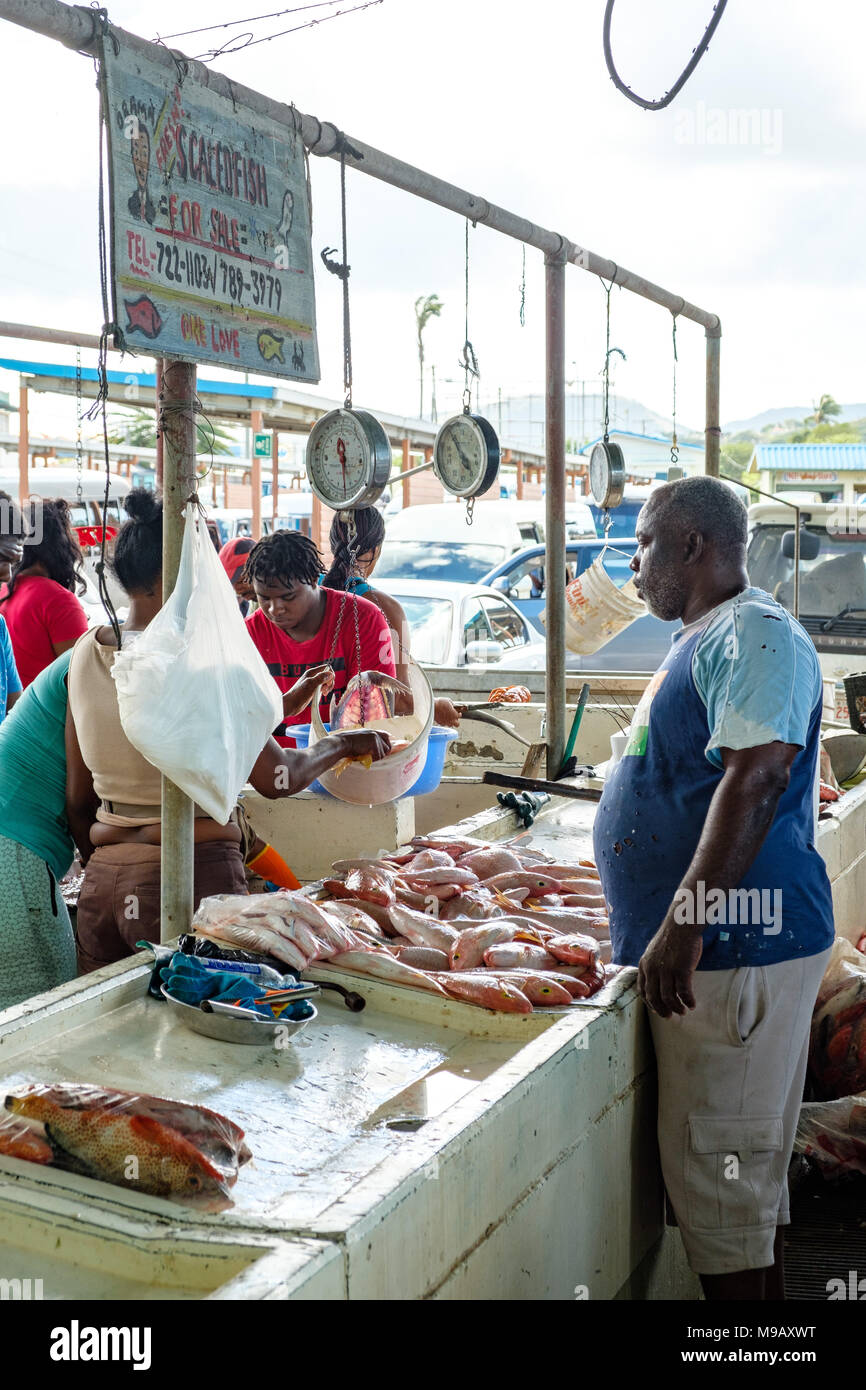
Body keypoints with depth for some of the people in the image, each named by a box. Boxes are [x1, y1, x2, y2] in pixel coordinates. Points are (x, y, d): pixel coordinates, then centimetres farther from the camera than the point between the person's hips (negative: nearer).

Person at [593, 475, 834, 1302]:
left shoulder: (755, 633, -14)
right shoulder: (706, 637, 18)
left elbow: (757, 779, -26)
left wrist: (682, 926, -28)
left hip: (735, 947, -10)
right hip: (714, 947, 10)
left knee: (719, 1173, -3)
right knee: (751, 1169, 18)